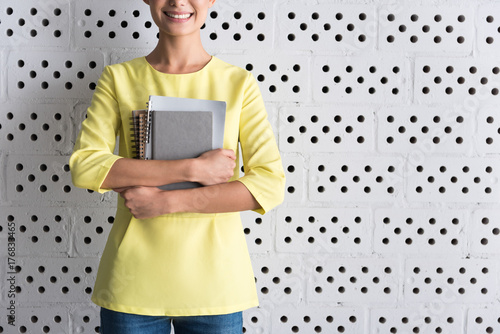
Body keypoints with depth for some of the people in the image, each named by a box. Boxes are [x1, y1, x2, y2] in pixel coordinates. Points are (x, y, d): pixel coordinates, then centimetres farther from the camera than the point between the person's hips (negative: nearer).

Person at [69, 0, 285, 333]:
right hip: (134, 280, 0)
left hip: (213, 281, 0)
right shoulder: (119, 78, 3)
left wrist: (166, 201, -14)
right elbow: (84, 165, -10)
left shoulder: (239, 83, 0)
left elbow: (270, 185, -8)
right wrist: (193, 169, -17)